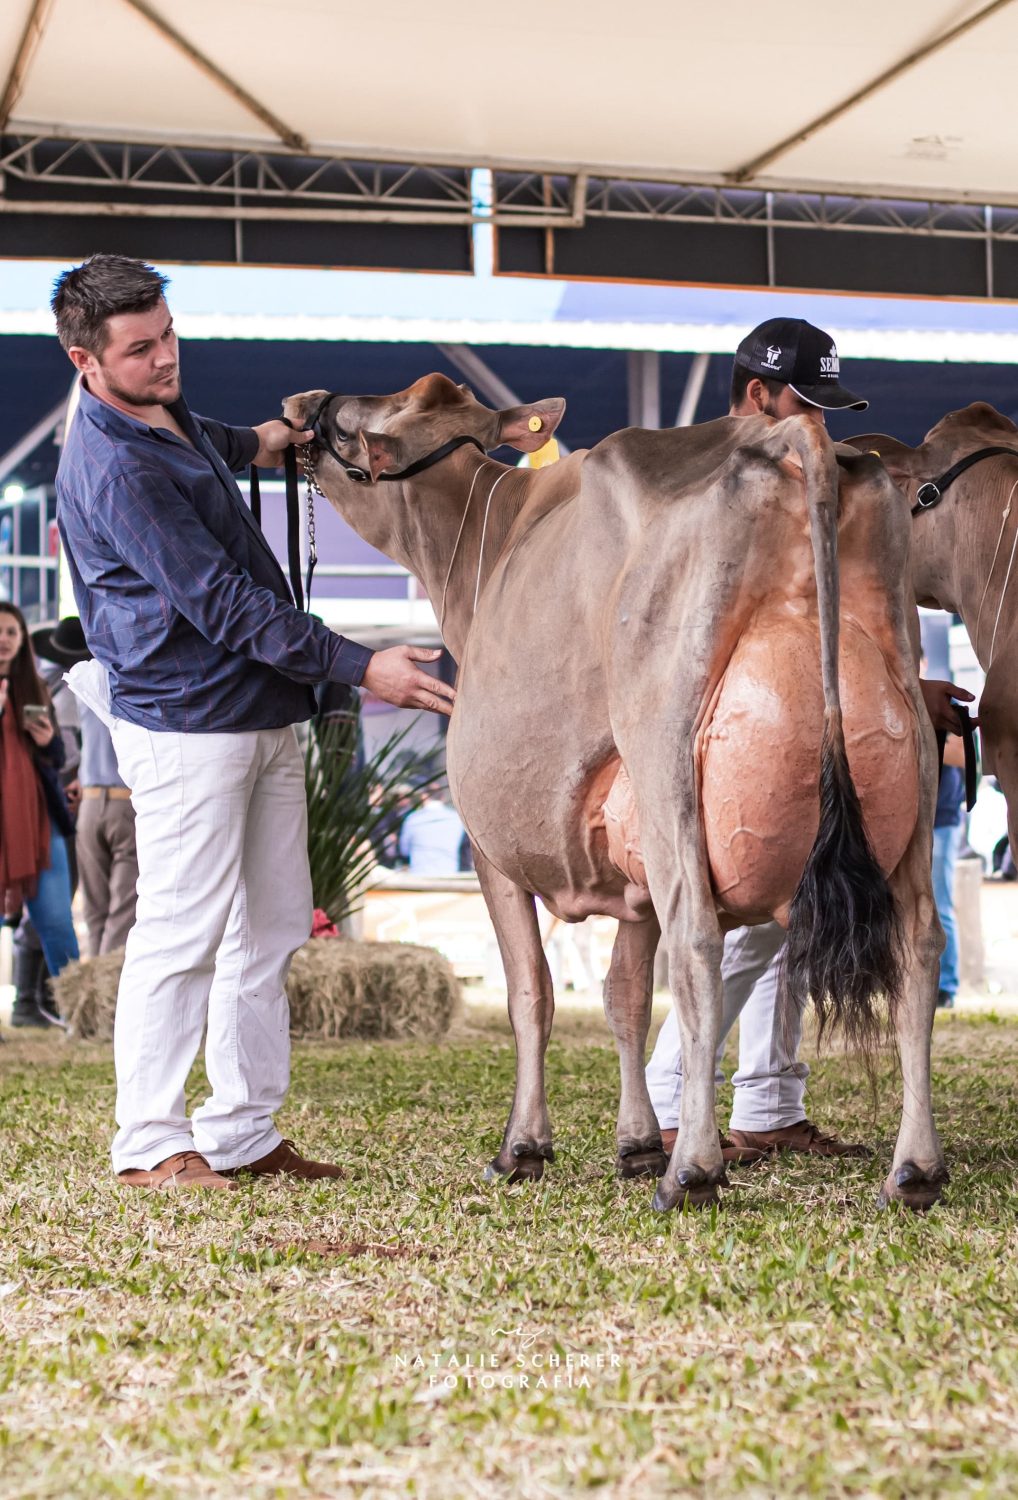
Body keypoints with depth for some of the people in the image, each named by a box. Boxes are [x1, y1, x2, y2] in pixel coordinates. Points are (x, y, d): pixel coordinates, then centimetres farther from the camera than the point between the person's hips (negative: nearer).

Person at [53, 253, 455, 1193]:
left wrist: (249, 445, 41)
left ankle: (242, 1133, 18)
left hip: (260, 718, 10)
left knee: (270, 934, 11)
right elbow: (222, 603, -23)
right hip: (184, 722, -10)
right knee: (182, 935, -5)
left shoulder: (165, 414, 11)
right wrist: (360, 668, -23)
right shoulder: (112, 469, -19)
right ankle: (150, 1146, 4)